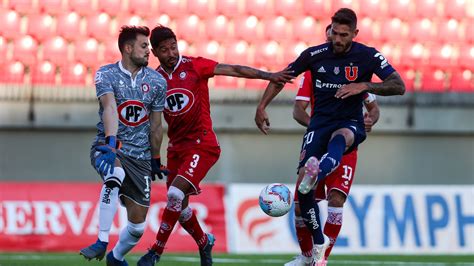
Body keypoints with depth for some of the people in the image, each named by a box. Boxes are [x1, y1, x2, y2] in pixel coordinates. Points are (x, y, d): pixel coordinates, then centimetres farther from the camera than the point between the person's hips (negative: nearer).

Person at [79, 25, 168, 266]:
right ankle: (102, 242, -33)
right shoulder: (106, 74, -6)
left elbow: (155, 125, 11)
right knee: (115, 175, -40)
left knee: (138, 225, 0)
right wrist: (111, 141, -39)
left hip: (140, 155, 4)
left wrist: (155, 159, 17)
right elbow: (110, 108, -24)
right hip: (108, 147, -3)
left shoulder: (157, 81, 3)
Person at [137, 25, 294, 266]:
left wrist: (269, 76, -17)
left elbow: (234, 70, -9)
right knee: (180, 207, 11)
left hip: (202, 144, -5)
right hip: (176, 147, 5)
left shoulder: (194, 66, -7)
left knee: (176, 194, -20)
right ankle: (204, 242, 39)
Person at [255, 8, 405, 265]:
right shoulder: (314, 55, -1)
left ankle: (316, 174, -75)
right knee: (302, 187, -16)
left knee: (340, 137, -42)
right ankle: (318, 245, 3)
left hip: (350, 123, -2)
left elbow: (399, 86, -11)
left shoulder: (368, 56, -5)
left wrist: (363, 86, -24)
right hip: (320, 122, 2)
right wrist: (262, 106, 2)